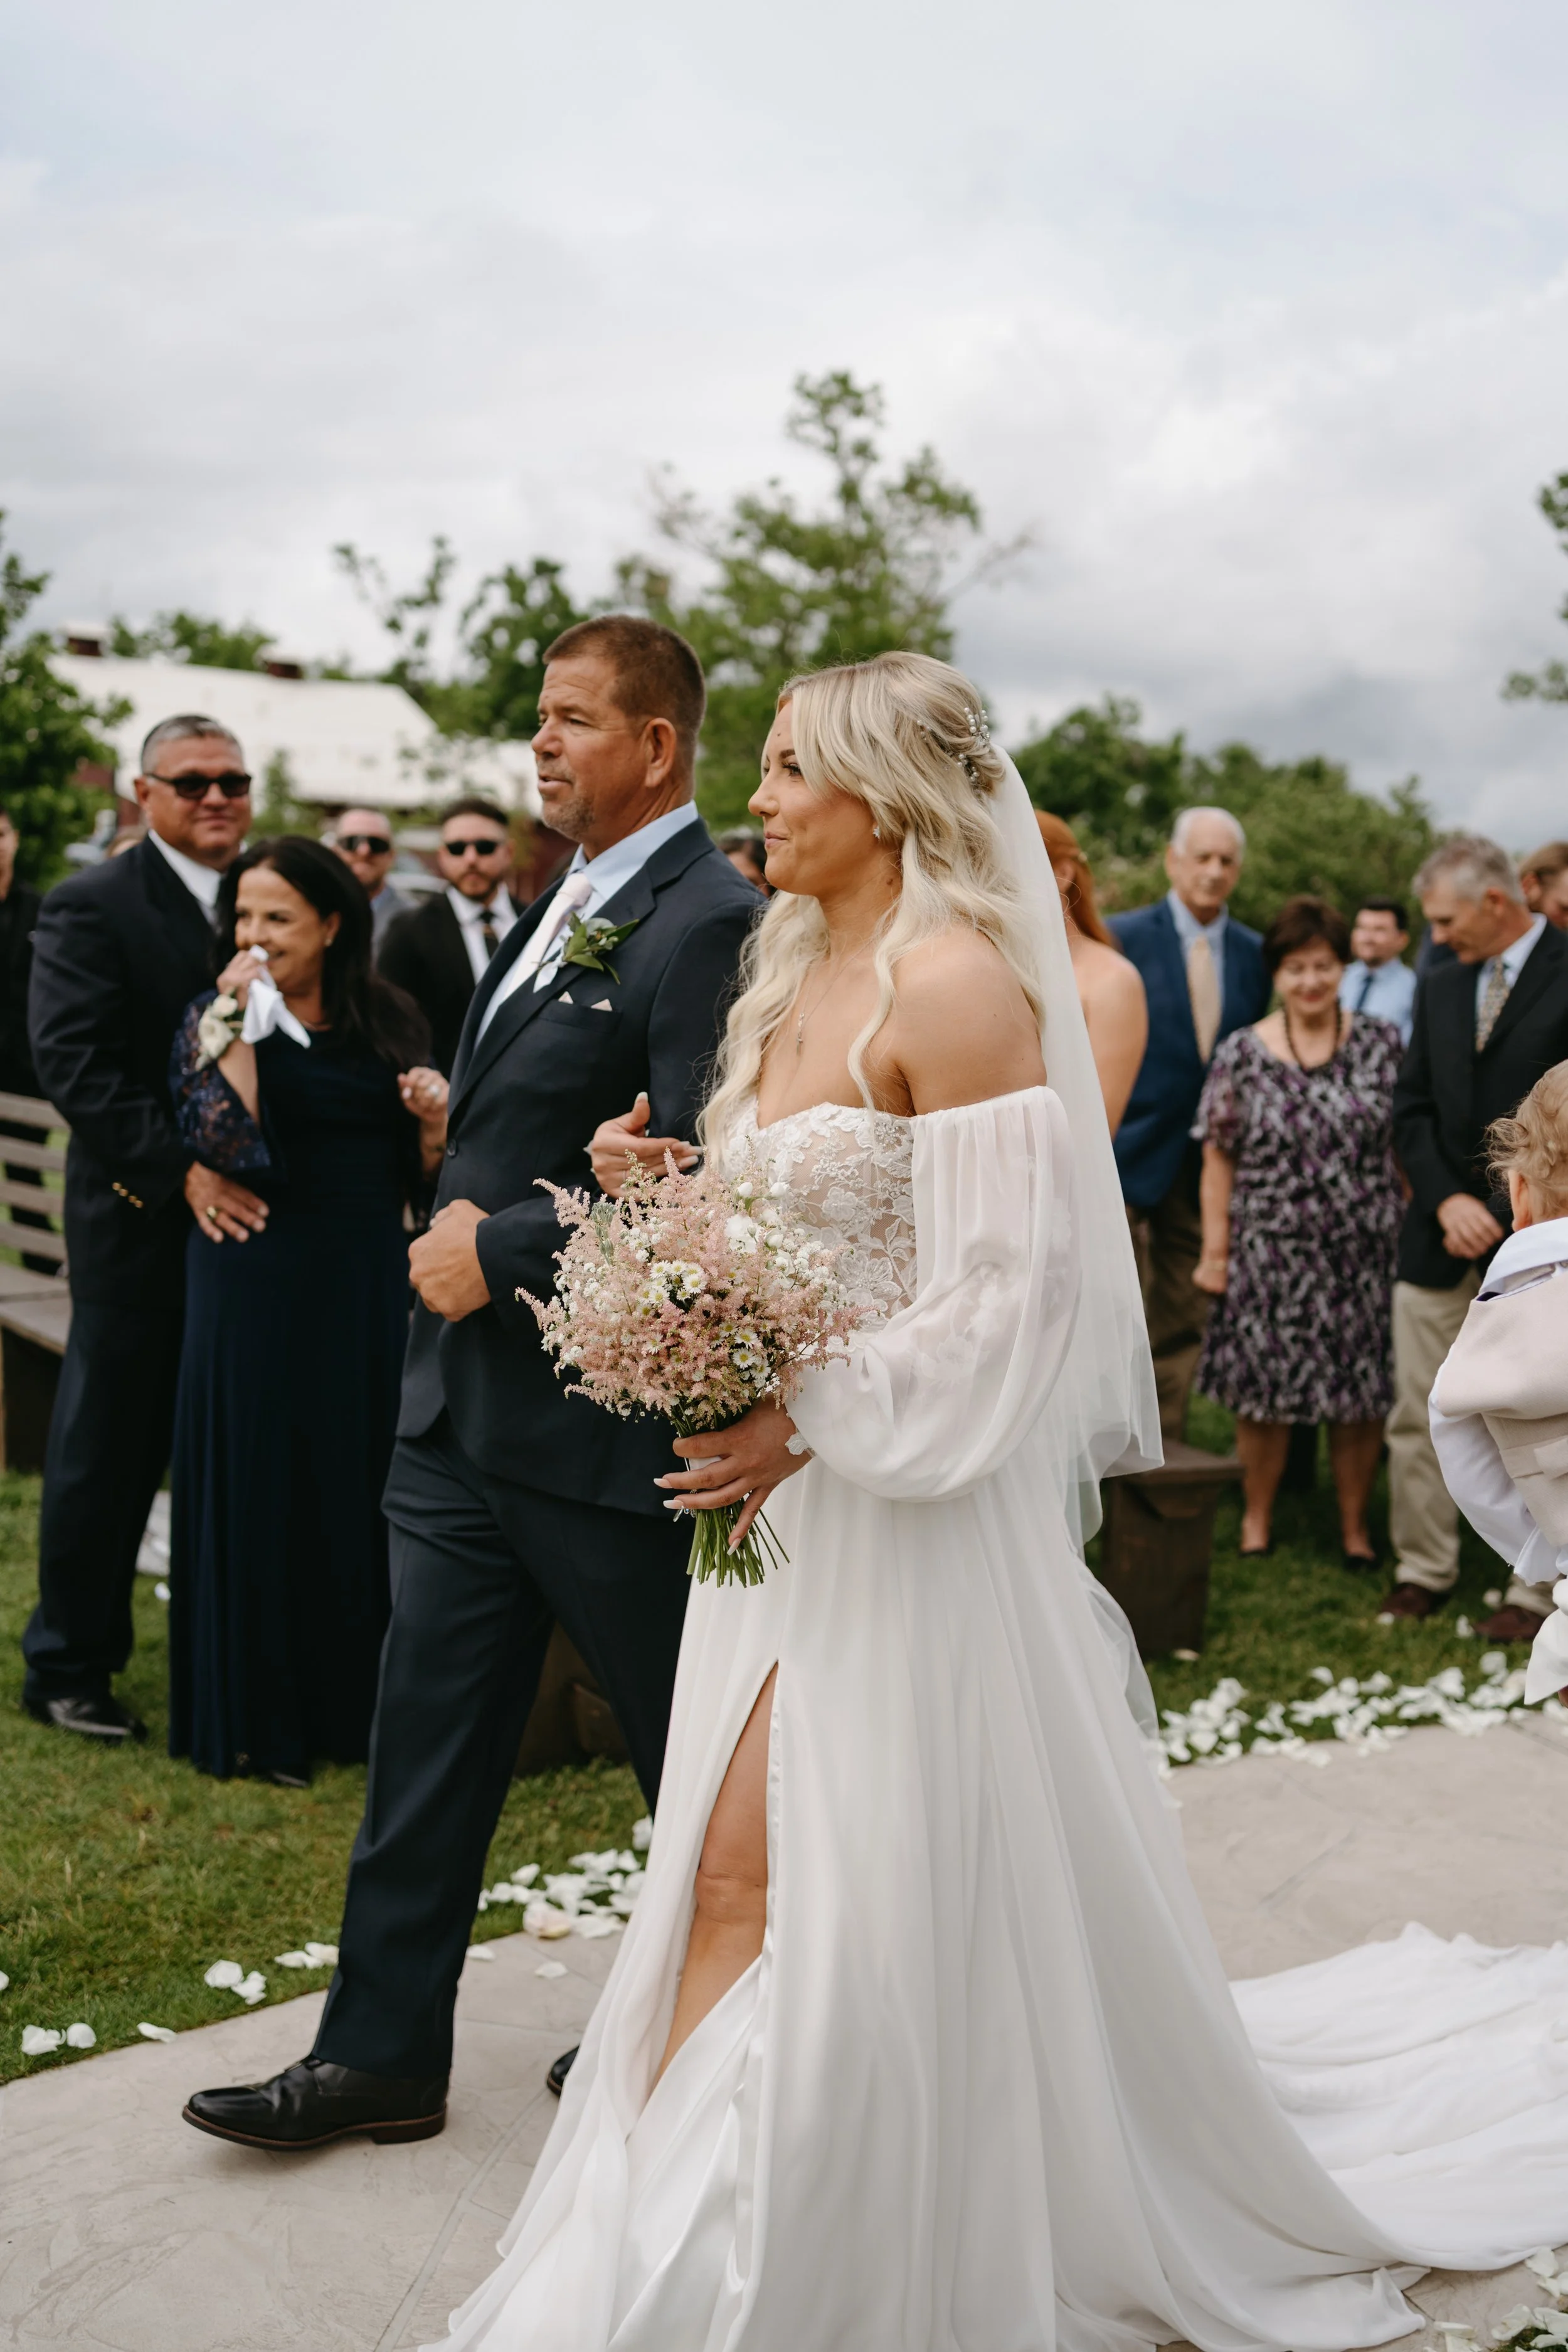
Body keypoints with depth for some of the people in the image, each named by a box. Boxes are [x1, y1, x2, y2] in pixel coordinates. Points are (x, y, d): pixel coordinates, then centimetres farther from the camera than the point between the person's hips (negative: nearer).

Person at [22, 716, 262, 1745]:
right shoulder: (92, 906, -7)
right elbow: (74, 1064, -17)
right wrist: (181, 1170, -24)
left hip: (250, 1216, 5)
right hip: (142, 1224, -5)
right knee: (109, 1446, 6)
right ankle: (70, 1667, 21)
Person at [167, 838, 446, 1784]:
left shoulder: (391, 1025, 6)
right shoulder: (215, 1020, -3)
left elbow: (422, 1174, 11)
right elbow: (223, 1148, -18)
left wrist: (435, 1119, -9)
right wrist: (238, 1026, -18)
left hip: (372, 1286, 4)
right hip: (261, 1288, -3)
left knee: (369, 1483, 9)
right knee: (261, 1487, 3)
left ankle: (358, 1700, 24)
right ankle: (255, 1718, 16)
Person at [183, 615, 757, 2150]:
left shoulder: (709, 925, -16)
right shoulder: (566, 907, 14)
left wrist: (499, 1251, -16)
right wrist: (457, 1212, 0)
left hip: (598, 1417, -8)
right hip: (463, 1403, 9)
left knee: (690, 1748, 11)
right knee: (429, 1735, 12)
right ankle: (383, 2054, 25)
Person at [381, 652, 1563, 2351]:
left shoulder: (955, 985, -16)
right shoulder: (792, 981, 11)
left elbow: (1006, 1289, -20)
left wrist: (809, 1421, -21)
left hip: (908, 1503, -8)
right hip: (781, 1493, 8)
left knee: (904, 1909, 3)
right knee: (729, 1879, 13)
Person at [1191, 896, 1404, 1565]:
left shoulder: (1380, 1043, 3)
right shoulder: (1241, 1054, -1)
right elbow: (1219, 1163, 0)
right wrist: (1215, 1253, -2)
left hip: (1366, 1254, 1)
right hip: (1271, 1257, -1)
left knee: (1363, 1397, 7)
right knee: (1264, 1396, 5)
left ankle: (1355, 1524, 23)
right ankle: (1257, 1516, 24)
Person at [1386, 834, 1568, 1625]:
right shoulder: (1441, 987, 13)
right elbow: (1412, 1109, 12)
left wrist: (1504, 1212, -12)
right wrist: (1446, 1200, -3)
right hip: (1441, 1237, 6)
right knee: (1418, 1418, 7)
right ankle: (1423, 1571, 19)